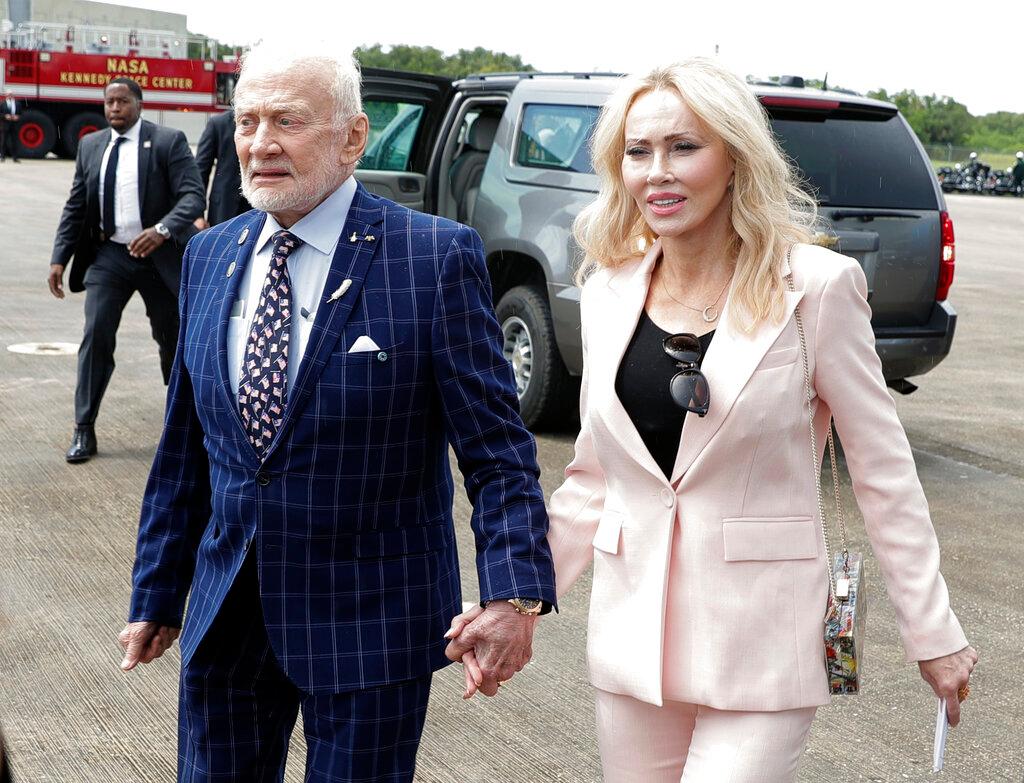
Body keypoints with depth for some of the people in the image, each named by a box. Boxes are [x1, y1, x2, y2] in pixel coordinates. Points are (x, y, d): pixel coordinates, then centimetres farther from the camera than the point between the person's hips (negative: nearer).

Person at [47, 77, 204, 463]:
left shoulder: (168, 141, -6)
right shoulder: (90, 146, 8)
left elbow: (193, 195, -15)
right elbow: (75, 207, 10)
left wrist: (162, 230, -32)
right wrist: (59, 258, 2)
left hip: (159, 256, -2)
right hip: (109, 256, 3)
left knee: (174, 340, 10)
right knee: (95, 335, -10)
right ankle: (84, 430, -3)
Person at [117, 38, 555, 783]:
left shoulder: (436, 257, -12)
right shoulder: (210, 257, 5)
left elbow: (497, 449, -13)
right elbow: (183, 448, 11)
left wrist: (514, 595, -25)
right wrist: (157, 595, 13)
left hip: (369, 621, -5)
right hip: (227, 613, 5)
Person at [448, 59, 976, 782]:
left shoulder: (814, 286, -9)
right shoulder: (609, 291, 5)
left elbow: (884, 472, -4)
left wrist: (934, 634, -3)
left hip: (763, 643, -4)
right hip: (633, 635, 5)